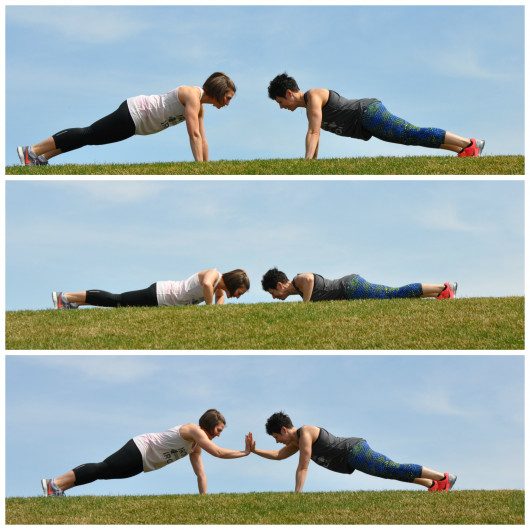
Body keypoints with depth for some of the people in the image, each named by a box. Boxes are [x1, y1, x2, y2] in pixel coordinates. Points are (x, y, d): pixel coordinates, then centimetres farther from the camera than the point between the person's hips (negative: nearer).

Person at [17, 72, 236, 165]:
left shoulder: (200, 105, 7)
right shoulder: (192, 95, -21)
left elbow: (202, 138, 13)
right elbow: (194, 135, -28)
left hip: (136, 119, 8)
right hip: (133, 114, -8)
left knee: (89, 136, 14)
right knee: (88, 135, -1)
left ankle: (41, 157, 22)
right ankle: (32, 151, 6)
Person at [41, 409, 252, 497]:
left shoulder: (196, 446, 14)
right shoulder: (193, 430, -14)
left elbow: (200, 474, 17)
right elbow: (217, 452, -26)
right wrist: (245, 452, -18)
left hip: (142, 462, 9)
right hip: (139, 450, -9)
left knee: (102, 473, 8)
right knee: (101, 469, -11)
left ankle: (57, 486, 9)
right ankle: (55, 483, -11)